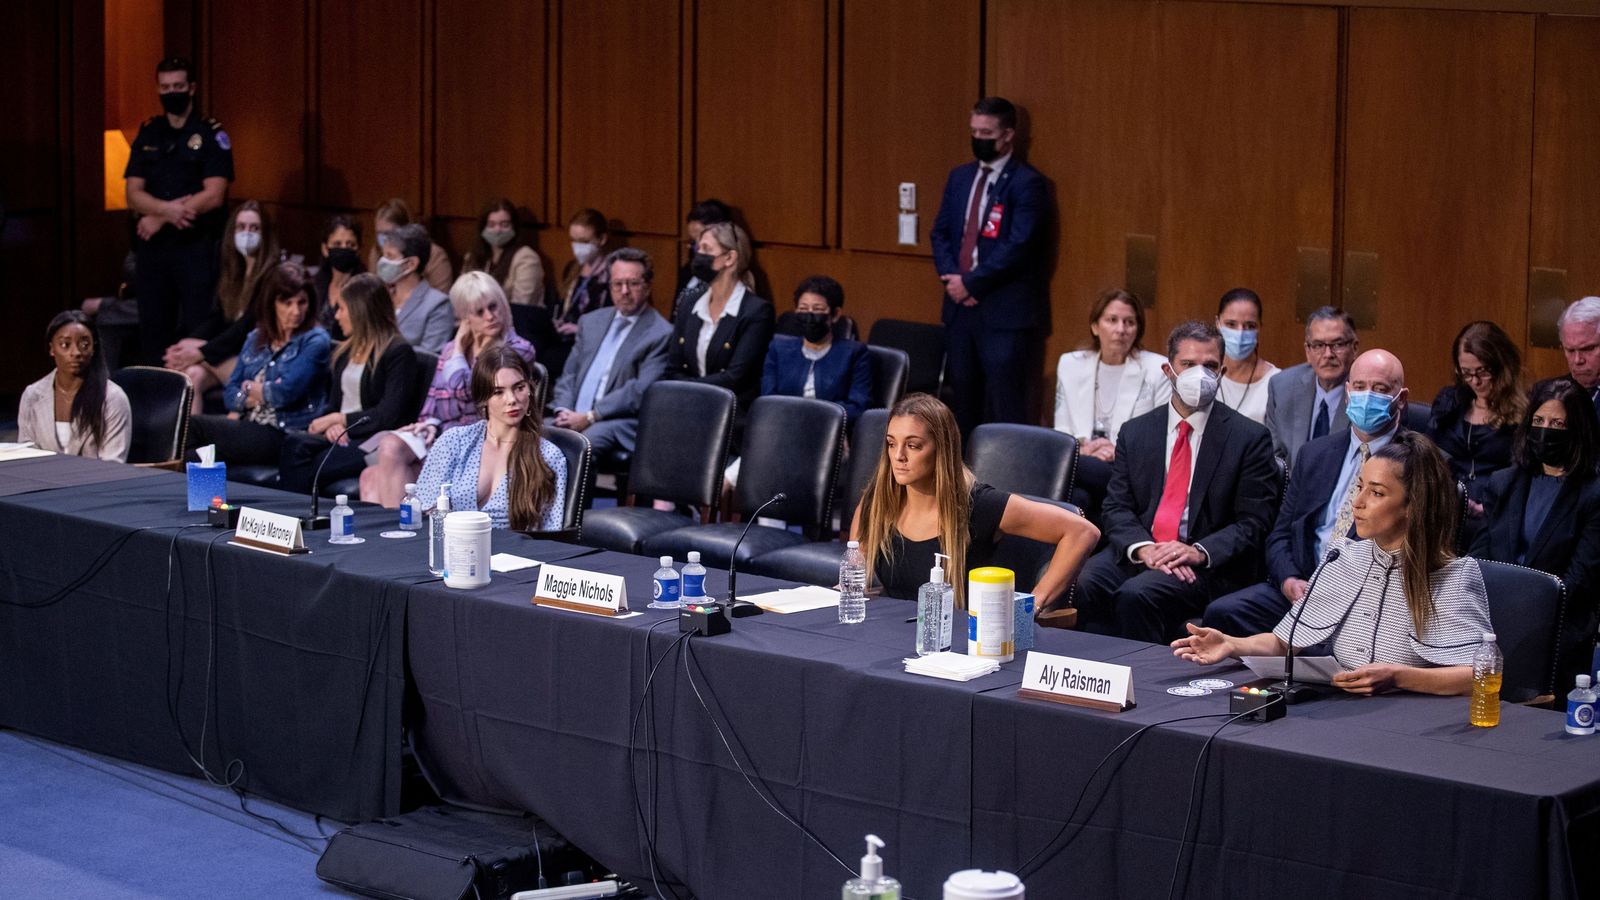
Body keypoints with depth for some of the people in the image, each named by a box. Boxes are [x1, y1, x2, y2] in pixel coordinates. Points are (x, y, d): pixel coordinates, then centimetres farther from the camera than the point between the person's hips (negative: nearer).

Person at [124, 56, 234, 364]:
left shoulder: (211, 135, 0)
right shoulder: (147, 135, 12)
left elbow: (214, 195, -10)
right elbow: (134, 195, 4)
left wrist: (159, 218, -11)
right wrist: (169, 208, -16)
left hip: (197, 246, -4)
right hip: (153, 246, 4)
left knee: (198, 330, -7)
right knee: (152, 330, 7)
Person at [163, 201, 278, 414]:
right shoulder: (231, 270, 16)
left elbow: (249, 325, -15)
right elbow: (215, 320, 10)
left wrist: (202, 352, -19)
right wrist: (185, 346, -9)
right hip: (228, 356, 5)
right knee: (193, 375, -24)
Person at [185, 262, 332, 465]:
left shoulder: (315, 341, -2)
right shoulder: (256, 339, 18)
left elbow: (286, 392, -15)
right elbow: (231, 392, 12)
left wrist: (251, 389, 4)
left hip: (286, 434, -6)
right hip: (249, 425, 6)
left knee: (195, 426, -22)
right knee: (190, 424, -21)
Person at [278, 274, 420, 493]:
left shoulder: (399, 352, -2)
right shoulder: (343, 352, 23)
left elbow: (388, 415, -10)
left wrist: (339, 419, -7)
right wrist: (332, 424, -5)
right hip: (340, 435, 6)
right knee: (295, 444, -27)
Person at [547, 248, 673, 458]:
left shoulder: (661, 334, 0)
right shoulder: (591, 321, 22)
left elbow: (640, 391, -10)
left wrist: (589, 417, -15)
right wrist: (563, 411, -1)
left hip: (620, 422, -6)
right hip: (573, 417, 6)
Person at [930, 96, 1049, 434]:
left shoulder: (1027, 183, -8)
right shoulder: (960, 177, 15)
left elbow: (1018, 245, -16)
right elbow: (940, 233, 13)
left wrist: (971, 283, -13)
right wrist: (952, 279, -4)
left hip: (1004, 310, -7)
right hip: (960, 305, 7)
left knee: (1004, 403, -8)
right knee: (964, 402, 10)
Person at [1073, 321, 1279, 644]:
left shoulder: (1250, 438, 3)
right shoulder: (1135, 432, 15)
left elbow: (1253, 523, -2)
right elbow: (1116, 508, 8)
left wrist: (1199, 552, -18)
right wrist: (1142, 548, -13)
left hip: (1207, 564, -3)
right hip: (1138, 553, 4)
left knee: (1136, 595, -32)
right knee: (1082, 585, -27)